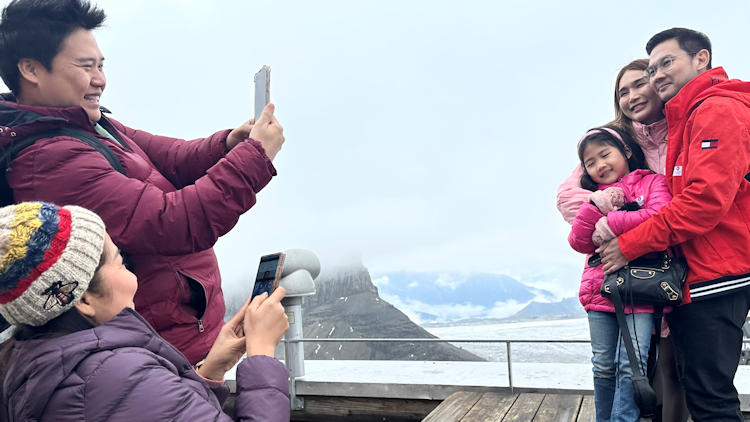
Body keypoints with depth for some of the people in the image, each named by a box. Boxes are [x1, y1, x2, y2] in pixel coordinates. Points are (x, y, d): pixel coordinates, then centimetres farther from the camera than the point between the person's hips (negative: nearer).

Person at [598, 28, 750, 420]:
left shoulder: (718, 109, -10)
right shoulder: (684, 119, 20)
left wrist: (630, 245, -17)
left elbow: (706, 198, -22)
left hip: (714, 277, -10)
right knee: (694, 386, 16)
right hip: (694, 277, 10)